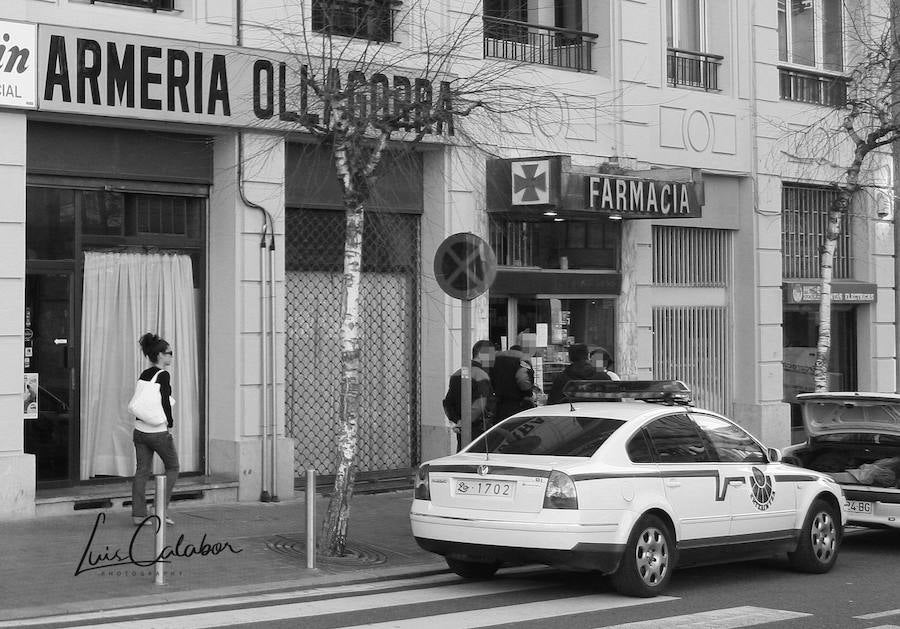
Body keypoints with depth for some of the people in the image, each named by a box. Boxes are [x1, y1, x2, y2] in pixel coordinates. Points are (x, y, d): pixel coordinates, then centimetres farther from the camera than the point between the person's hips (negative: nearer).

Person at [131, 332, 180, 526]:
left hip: (140, 429, 7)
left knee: (142, 471, 9)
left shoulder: (144, 375, 9)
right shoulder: (163, 375, -13)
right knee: (172, 468, 10)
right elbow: (165, 403, -16)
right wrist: (169, 423, -3)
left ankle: (138, 514, 8)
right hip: (158, 431, -7)